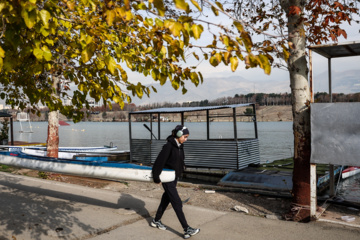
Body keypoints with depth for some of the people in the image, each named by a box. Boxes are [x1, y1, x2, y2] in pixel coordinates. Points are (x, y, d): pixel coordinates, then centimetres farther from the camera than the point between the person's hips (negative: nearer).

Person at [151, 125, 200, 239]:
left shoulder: (180, 146, 5)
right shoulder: (168, 146, -21)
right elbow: (159, 162, -22)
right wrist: (156, 178, -19)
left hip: (174, 177, 9)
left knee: (166, 199, 19)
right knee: (177, 203, -7)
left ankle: (156, 221, 37)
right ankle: (187, 230, -5)